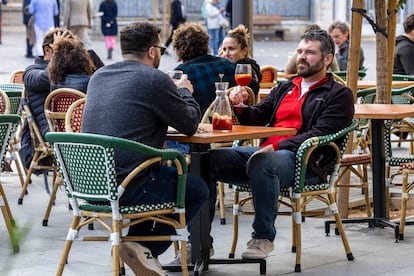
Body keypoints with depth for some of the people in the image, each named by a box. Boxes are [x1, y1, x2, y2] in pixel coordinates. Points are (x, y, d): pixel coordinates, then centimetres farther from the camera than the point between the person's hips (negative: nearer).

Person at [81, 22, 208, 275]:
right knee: (198, 190, 14)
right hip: (127, 186, -8)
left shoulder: (98, 76, 13)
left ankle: (141, 247, 20)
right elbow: (190, 125, 0)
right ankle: (143, 246, 3)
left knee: (166, 174, 32)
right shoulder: (155, 79, -10)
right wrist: (184, 91, 19)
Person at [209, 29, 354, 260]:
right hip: (266, 151, 7)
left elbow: (320, 135, -8)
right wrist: (241, 107, -2)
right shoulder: (285, 87, 28)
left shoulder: (339, 94, 7)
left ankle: (264, 238, -28)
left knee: (262, 162, -40)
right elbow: (257, 117, 22)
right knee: (210, 159, -17)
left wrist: (277, 147, -17)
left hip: (304, 162, -7)